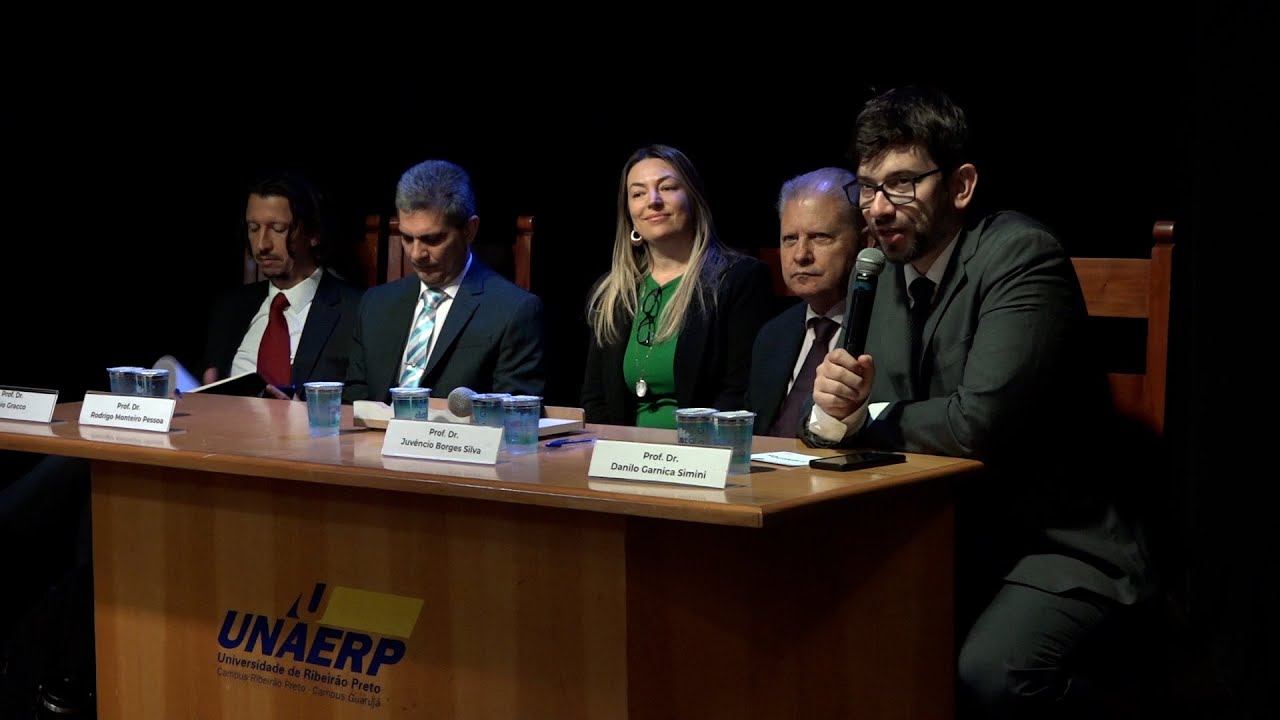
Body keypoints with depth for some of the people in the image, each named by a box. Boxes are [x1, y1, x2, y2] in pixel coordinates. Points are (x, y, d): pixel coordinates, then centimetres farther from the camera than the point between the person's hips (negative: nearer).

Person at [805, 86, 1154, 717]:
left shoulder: (1020, 255, -16)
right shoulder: (893, 279, 8)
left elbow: (981, 421, -26)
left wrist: (859, 416, -9)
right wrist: (834, 410, -17)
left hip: (1059, 544, -7)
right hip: (952, 541, 7)